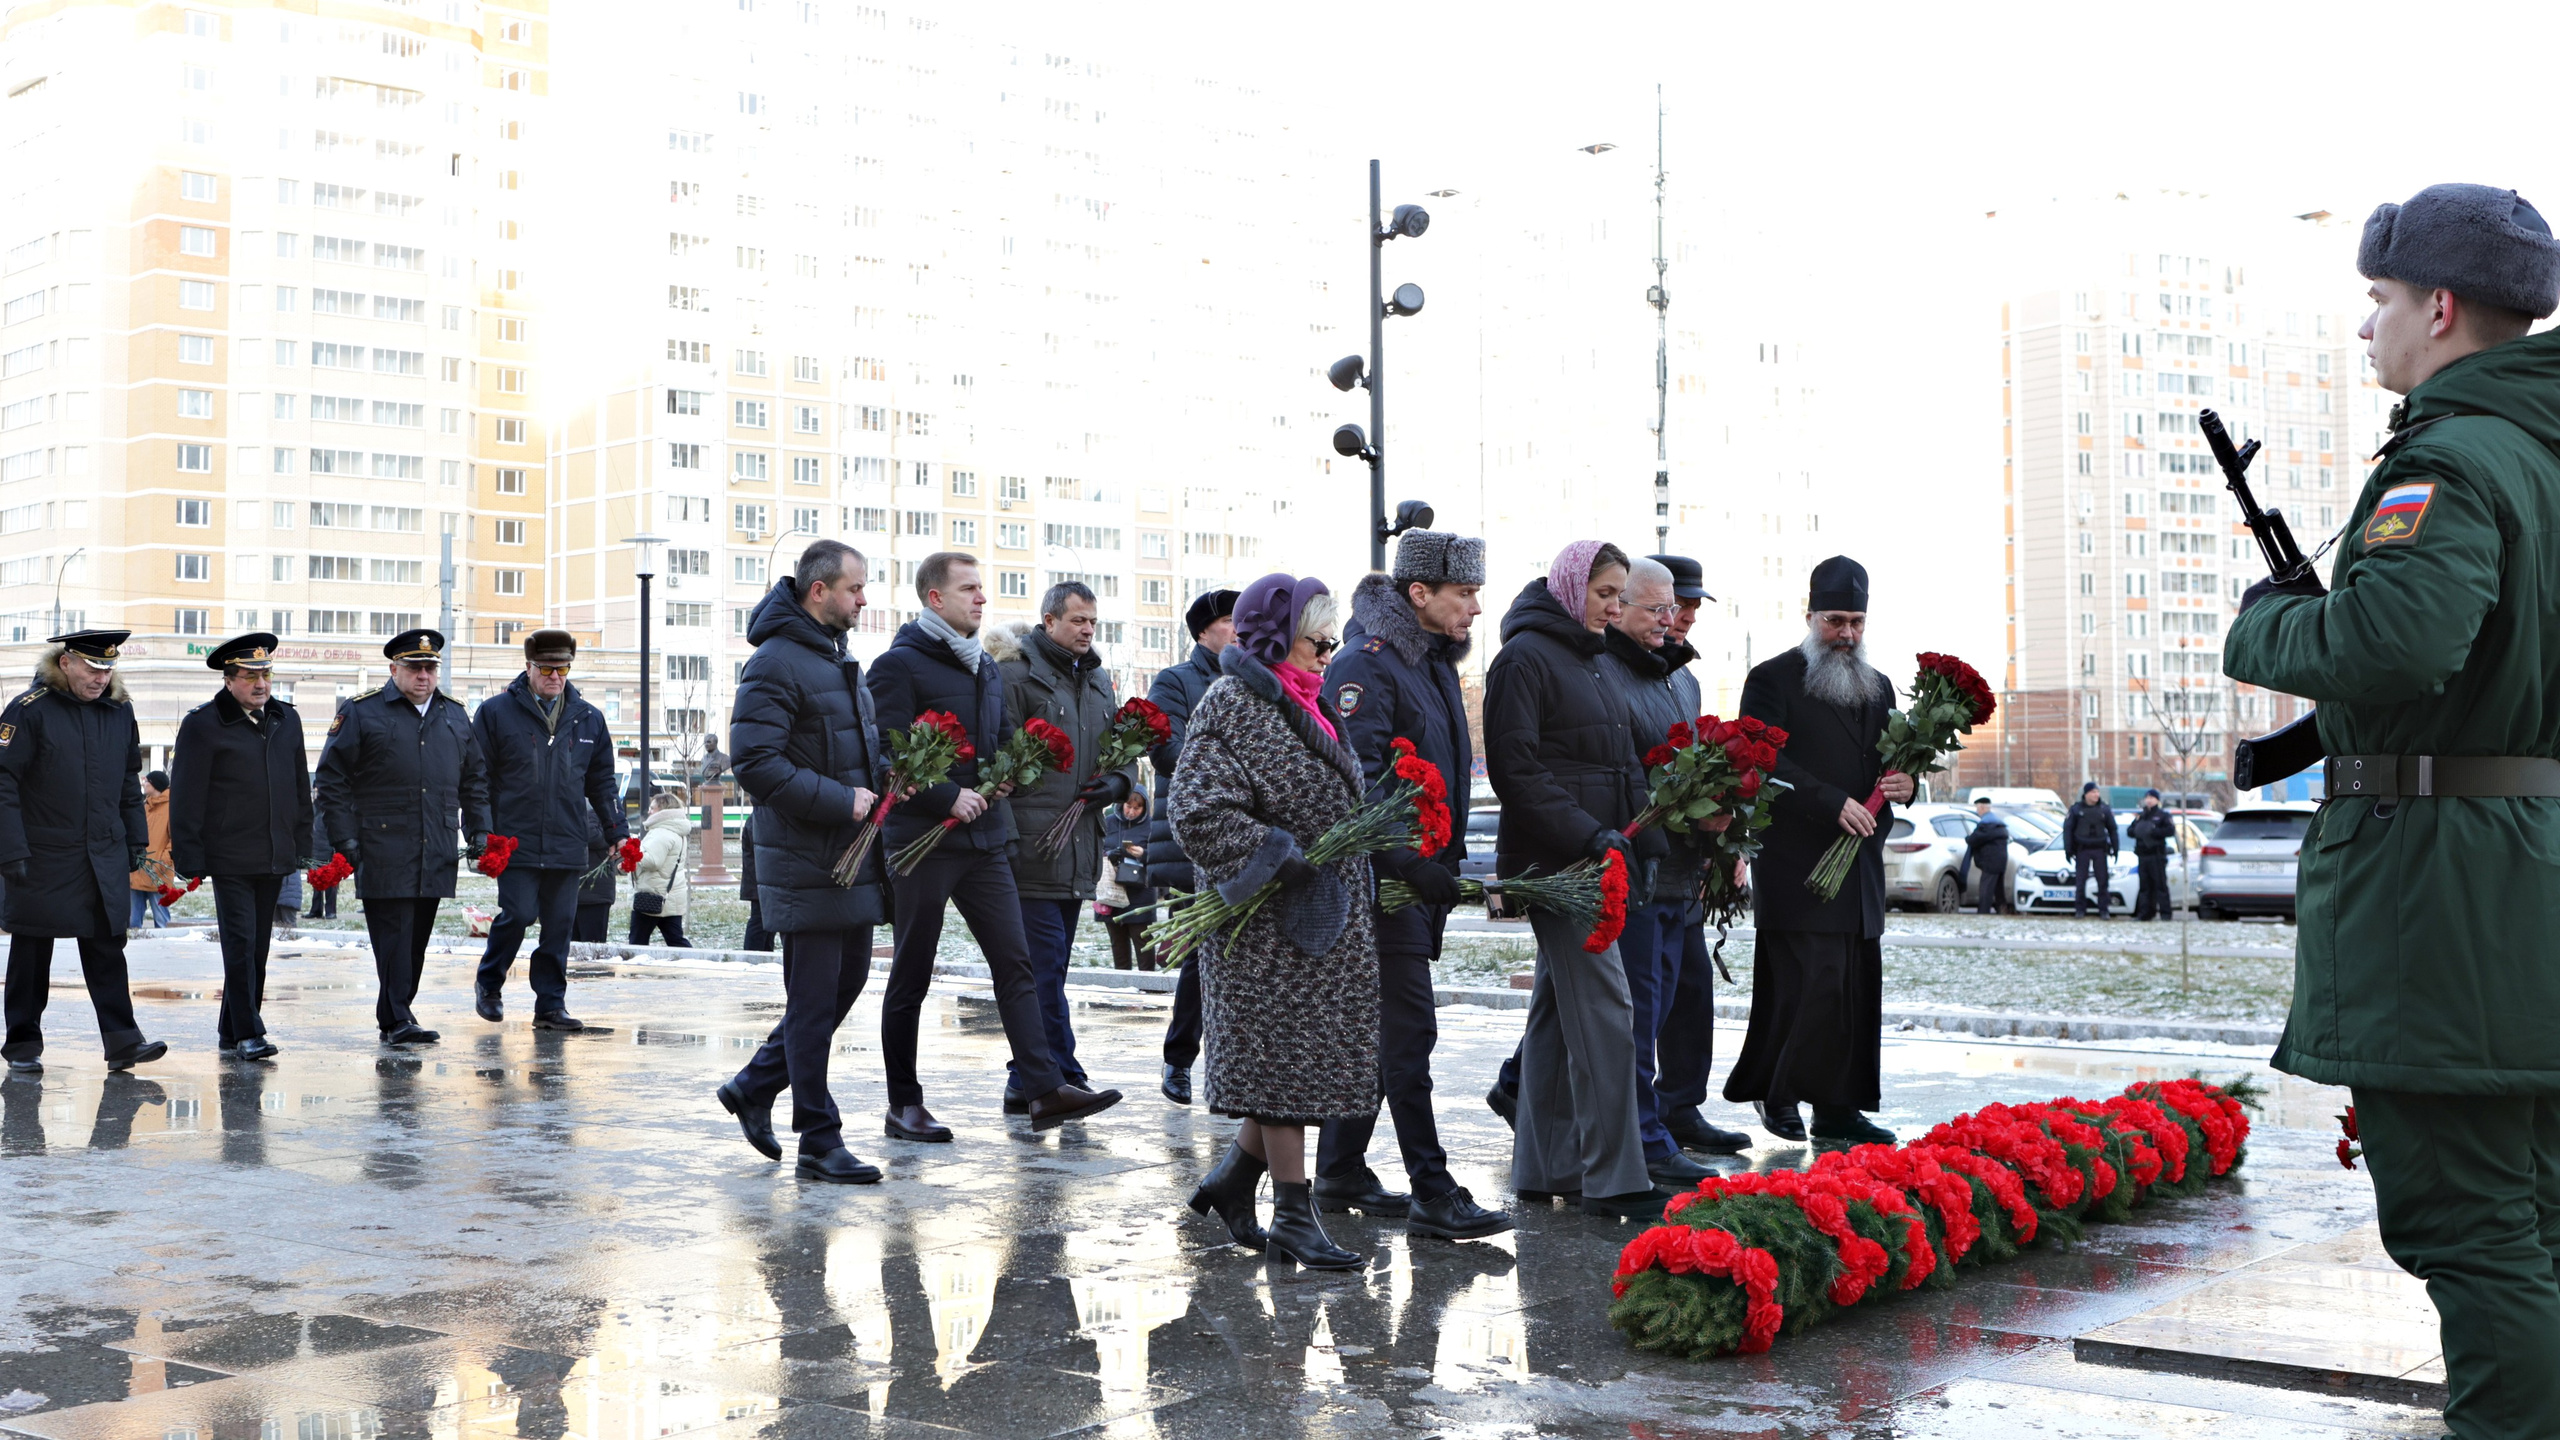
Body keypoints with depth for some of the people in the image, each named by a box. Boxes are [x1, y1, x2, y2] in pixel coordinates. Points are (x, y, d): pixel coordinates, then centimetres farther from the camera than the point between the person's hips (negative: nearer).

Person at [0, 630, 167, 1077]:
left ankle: (122, 1040, 0)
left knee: (107, 946, 1)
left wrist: (135, 840, 16)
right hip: (44, 856, -4)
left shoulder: (119, 711, 7)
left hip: (106, 856, 4)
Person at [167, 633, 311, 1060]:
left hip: (274, 858, 6)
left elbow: (300, 788, 19)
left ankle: (233, 1029, 20)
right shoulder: (202, 725, -5)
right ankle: (246, 1034, -5)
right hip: (230, 859, -6)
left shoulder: (287, 720, 12)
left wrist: (302, 845, 15)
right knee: (240, 943, -8)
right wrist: (189, 857, -10)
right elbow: (186, 796, -6)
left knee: (257, 946, 10)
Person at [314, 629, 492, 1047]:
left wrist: (479, 831, 13)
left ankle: (395, 1013, 20)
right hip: (382, 851, -5)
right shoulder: (360, 713, 0)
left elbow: (475, 778, 23)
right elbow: (333, 778, -1)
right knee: (393, 934, -8)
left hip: (436, 853, 5)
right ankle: (397, 1020, -6)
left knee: (417, 937, 9)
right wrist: (343, 838, -7)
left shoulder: (456, 717, 15)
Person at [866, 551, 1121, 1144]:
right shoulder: (900, 664, -8)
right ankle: (903, 1105, 11)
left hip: (984, 838, 7)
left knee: (1014, 962, -1)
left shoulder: (986, 667, 16)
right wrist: (949, 797, -20)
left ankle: (1043, 1088, -3)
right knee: (911, 977, 3)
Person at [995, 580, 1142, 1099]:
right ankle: (1063, 1079, -7)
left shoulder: (1098, 680, 19)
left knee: (1048, 970, 12)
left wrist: (1118, 782, 1)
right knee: (1045, 968, -9)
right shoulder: (1017, 675, -6)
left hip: (1078, 853, 8)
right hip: (1032, 852, -8)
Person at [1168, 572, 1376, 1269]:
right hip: (1268, 924, -9)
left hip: (1327, 921, 9)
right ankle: (1293, 1213, 5)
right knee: (1283, 1058, -3)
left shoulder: (1301, 706, 17)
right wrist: (1279, 861, -23)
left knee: (1307, 1055, 10)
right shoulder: (1230, 705, -13)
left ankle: (1231, 1180, 24)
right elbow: (1200, 810, -22)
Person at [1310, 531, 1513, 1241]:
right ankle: (1433, 1194, -6)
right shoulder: (1366, 665, -14)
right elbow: (1354, 783, -22)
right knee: (1408, 1030, -8)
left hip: (1421, 876, 10)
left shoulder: (1434, 663, 16)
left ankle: (1341, 1172, 23)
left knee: (1375, 1029, 14)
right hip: (1383, 880, -9)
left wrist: (1449, 860, 20)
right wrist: (1408, 863, -27)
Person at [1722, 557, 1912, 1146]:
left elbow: (1894, 762, 27)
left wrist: (1904, 785, 2)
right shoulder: (1772, 679, -2)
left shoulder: (1878, 688, 20)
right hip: (1796, 865, -7)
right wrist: (1834, 803, -20)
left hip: (1861, 866, 7)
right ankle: (1776, 1091, 2)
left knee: (1858, 988, 6)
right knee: (1808, 983, -12)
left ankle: (1839, 1108, 13)